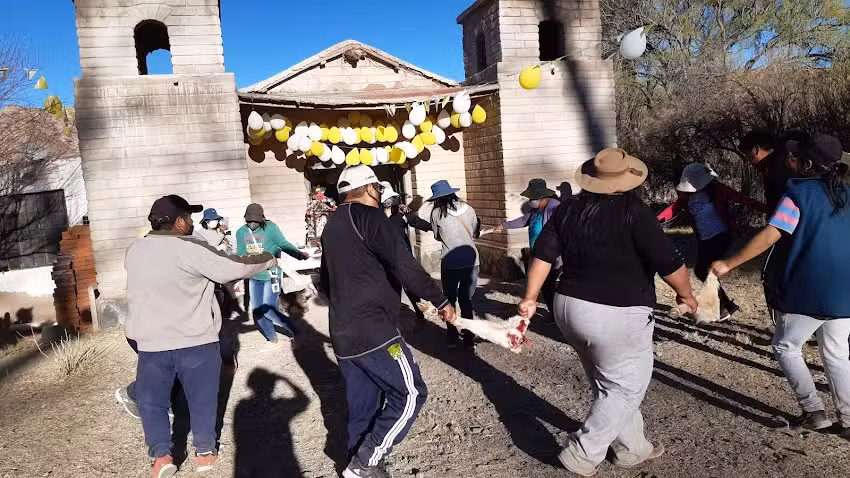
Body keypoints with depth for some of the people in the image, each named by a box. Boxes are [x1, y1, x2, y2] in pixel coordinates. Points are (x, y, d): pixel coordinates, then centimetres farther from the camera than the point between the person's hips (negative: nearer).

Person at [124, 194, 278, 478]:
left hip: (151, 342, 4)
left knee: (152, 400, 18)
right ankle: (205, 451, 22)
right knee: (202, 399, 13)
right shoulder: (190, 250, -15)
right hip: (196, 341, -4)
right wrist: (269, 260, 1)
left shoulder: (135, 251, 5)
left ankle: (161, 455, 10)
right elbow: (234, 268, -13)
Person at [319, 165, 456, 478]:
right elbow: (404, 266, -18)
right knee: (410, 394, -1)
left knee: (362, 405, 15)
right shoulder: (368, 216, -10)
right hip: (373, 330, -9)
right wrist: (440, 301, -9)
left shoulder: (332, 226, 17)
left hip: (342, 334, 9)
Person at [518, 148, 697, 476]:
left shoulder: (569, 209, 4)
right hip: (617, 315, -7)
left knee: (610, 384, 21)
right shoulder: (634, 210, -14)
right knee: (625, 389, 10)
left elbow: (544, 254, 4)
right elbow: (668, 262, -14)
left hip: (570, 307, 7)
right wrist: (685, 293, 4)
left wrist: (531, 298, 10)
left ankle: (632, 448, 35)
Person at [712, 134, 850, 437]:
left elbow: (769, 236, -21)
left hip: (806, 291, -6)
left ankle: (813, 410, 7)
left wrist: (729, 264, -19)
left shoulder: (799, 194, -12)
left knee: (786, 347, 12)